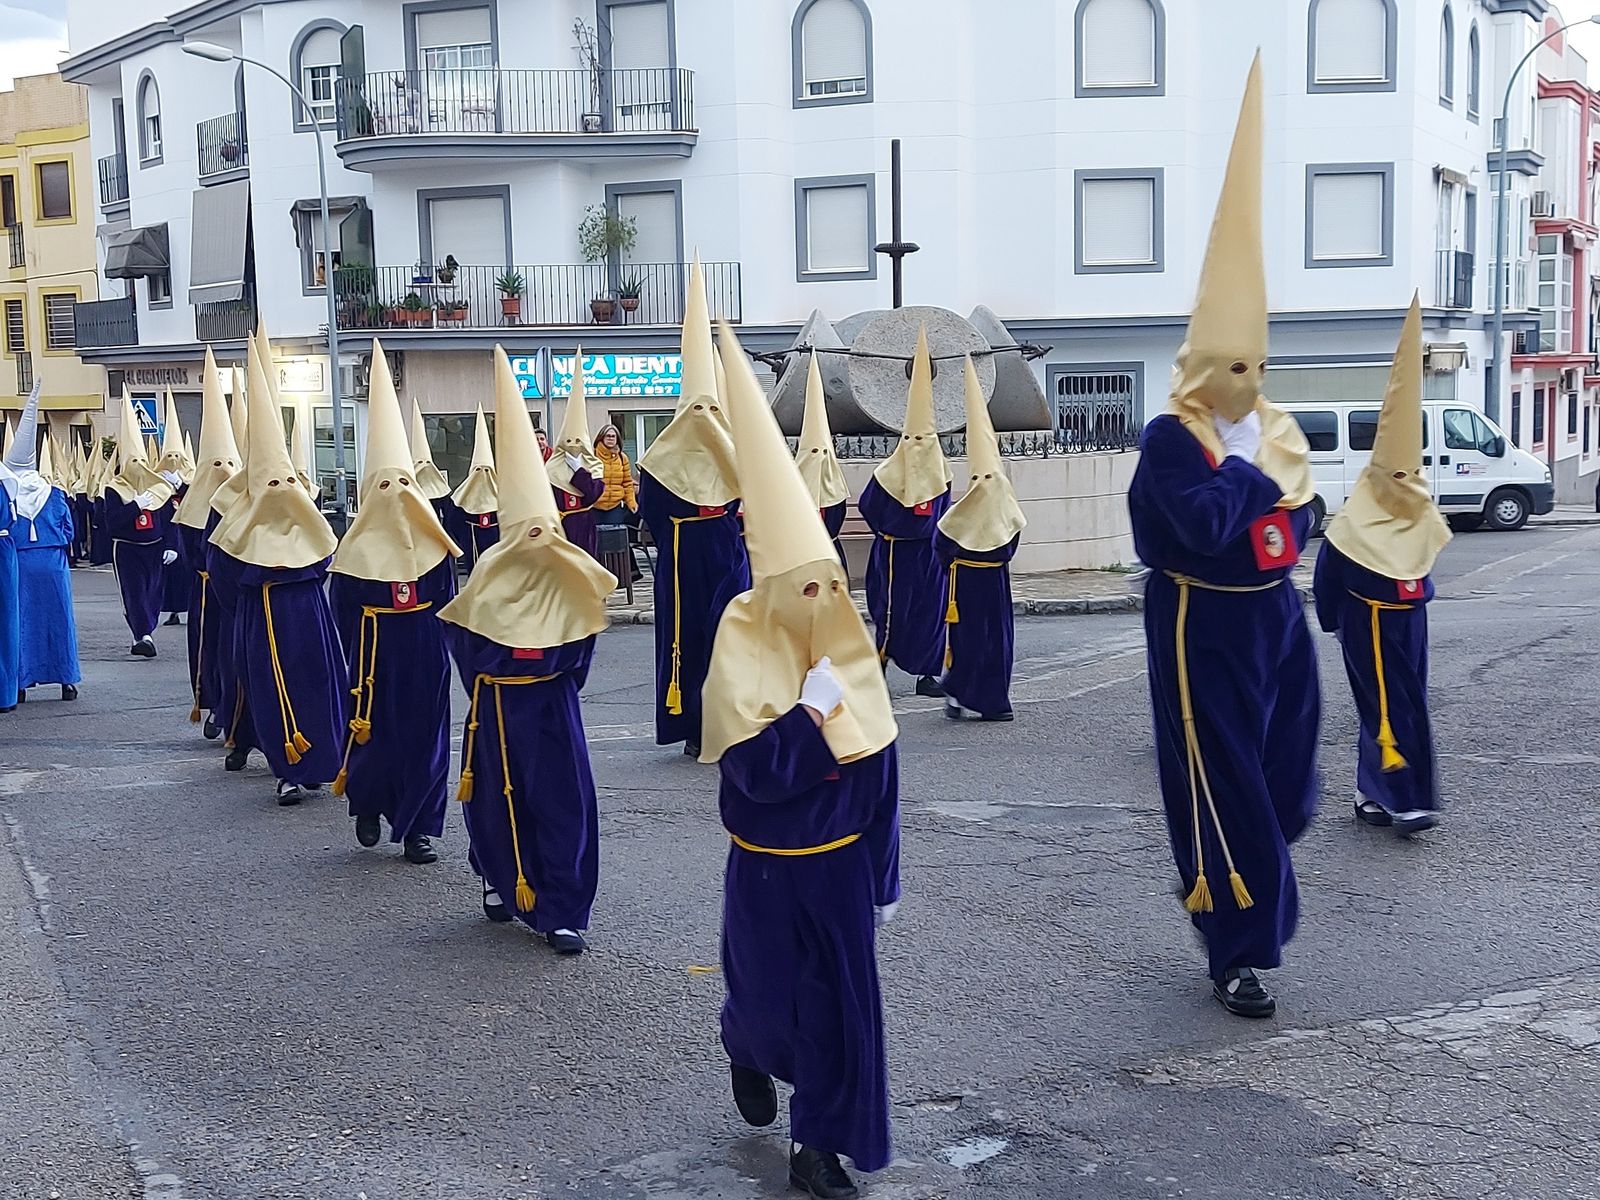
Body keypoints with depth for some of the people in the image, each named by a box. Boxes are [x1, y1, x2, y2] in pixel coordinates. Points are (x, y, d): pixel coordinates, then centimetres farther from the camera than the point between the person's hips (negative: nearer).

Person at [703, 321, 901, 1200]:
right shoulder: (743, 653, -18)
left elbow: (879, 764, 1)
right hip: (769, 868, -3)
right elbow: (757, 768, -27)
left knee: (841, 1006, 5)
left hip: (841, 863, 3)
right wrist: (815, 705, -29)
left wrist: (883, 872, 4)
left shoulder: (848, 649, -5)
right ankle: (747, 1054, 49)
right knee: (768, 997, 13)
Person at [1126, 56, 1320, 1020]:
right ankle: (1239, 955, 6)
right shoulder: (1171, 439, -14)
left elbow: (1297, 525, 6)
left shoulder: (1274, 433, 9)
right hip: (1205, 631, -7)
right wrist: (1250, 474, -14)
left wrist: (1260, 479, -9)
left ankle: (1232, 893, 38)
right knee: (1225, 788, -3)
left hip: (1276, 620, 7)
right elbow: (1206, 523, -27)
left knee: (1287, 786, 13)